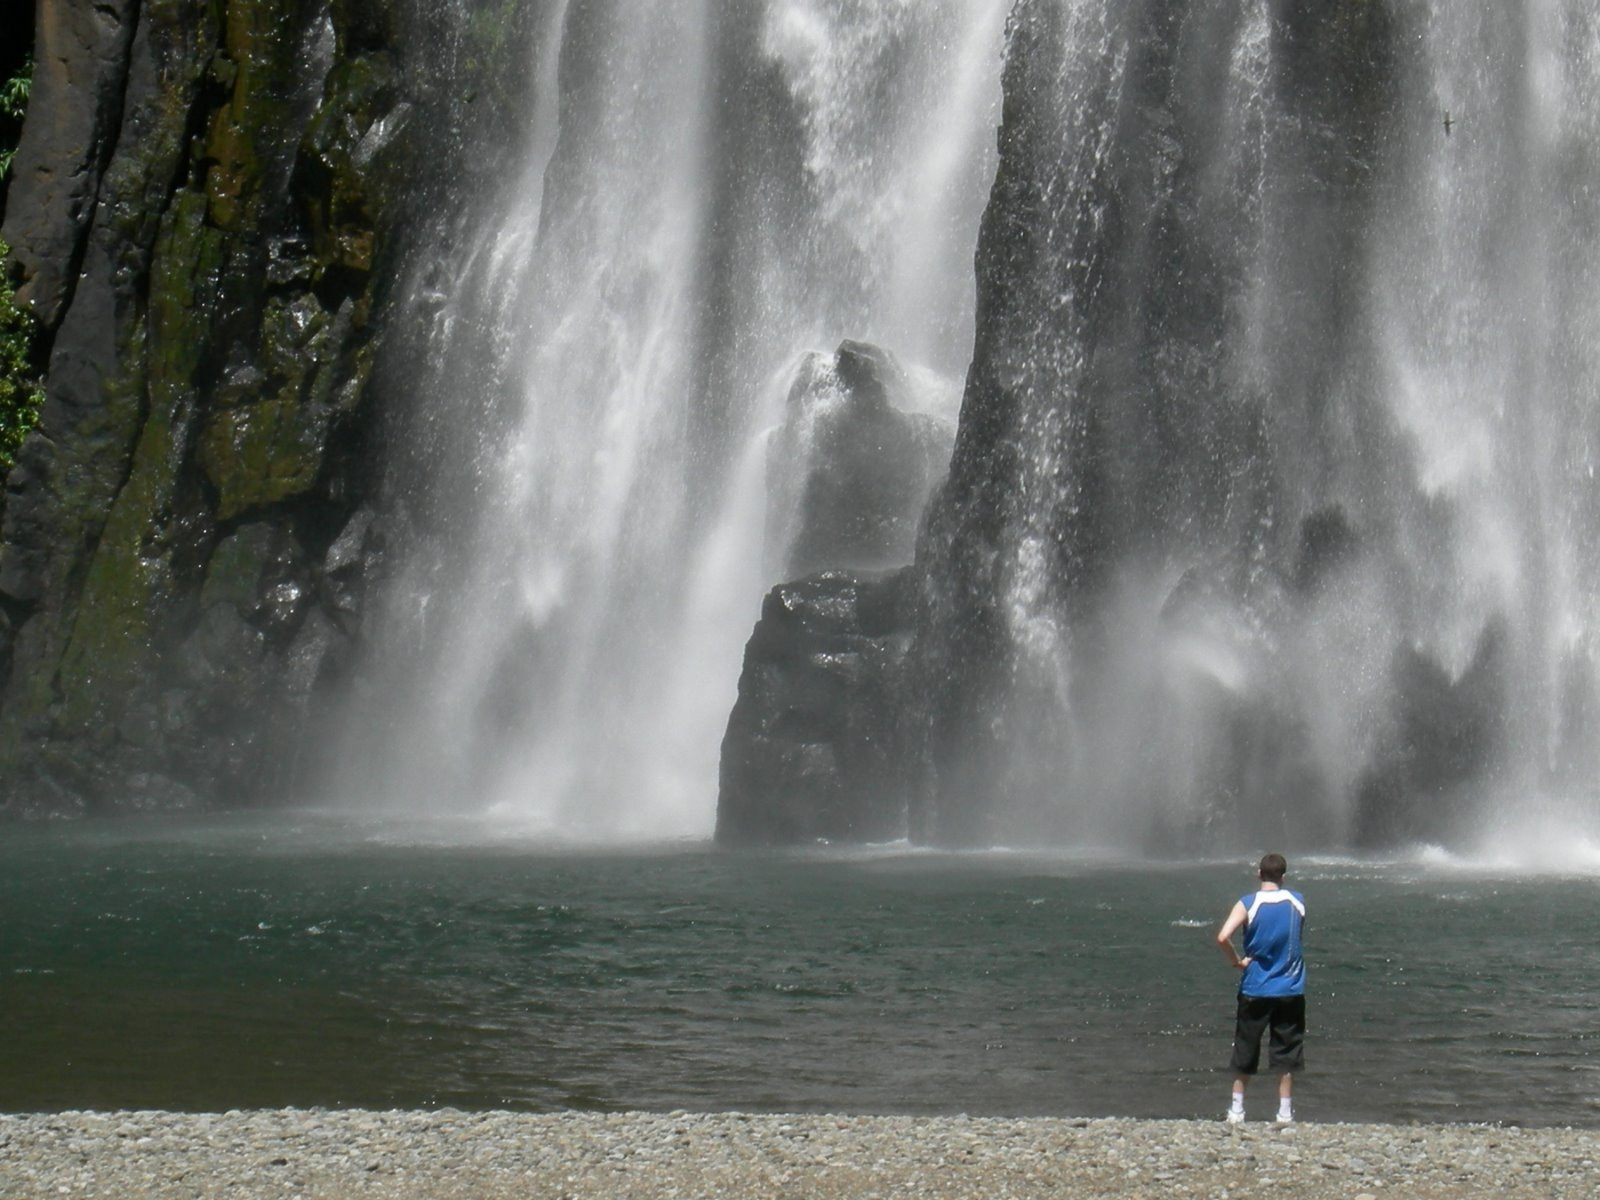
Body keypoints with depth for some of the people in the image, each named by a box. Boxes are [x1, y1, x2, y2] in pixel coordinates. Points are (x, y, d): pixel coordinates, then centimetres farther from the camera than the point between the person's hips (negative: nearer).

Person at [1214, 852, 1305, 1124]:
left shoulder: (1248, 904, -10)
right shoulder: (1298, 902, -1)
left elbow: (1223, 937, -23)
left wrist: (1237, 961, -8)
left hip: (1255, 990, -1)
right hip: (1290, 990, 2)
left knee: (1244, 1052, 10)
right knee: (1285, 1052, 10)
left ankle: (1236, 1110, 14)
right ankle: (1285, 1112, 11)